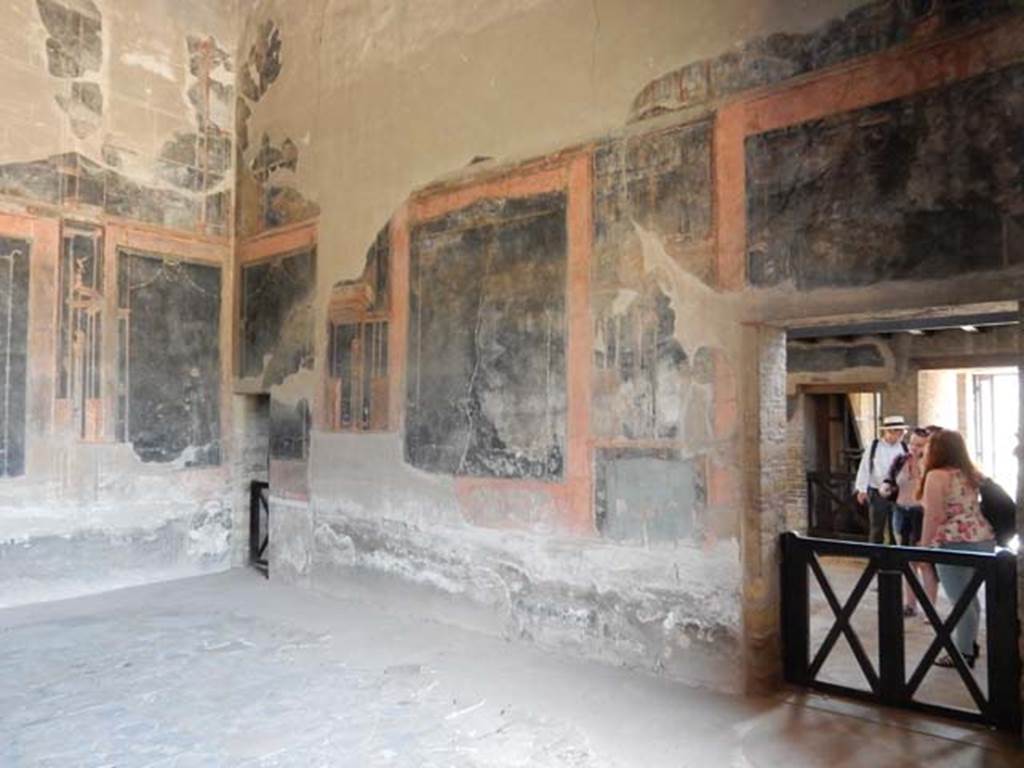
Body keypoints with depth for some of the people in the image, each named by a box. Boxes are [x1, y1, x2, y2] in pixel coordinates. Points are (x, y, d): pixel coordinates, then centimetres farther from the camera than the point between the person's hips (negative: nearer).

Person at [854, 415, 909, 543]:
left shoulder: (904, 448, 1)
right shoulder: (874, 447, -7)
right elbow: (864, 468, -7)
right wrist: (862, 489, -10)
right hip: (878, 493, -2)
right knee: (876, 528, 8)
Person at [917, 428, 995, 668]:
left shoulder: (936, 476, -12)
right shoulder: (970, 473, 13)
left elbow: (933, 517, -15)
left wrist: (925, 547, -8)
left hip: (956, 545, -8)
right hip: (984, 540, 8)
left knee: (960, 601, 3)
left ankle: (964, 654, 13)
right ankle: (968, 643, 34)